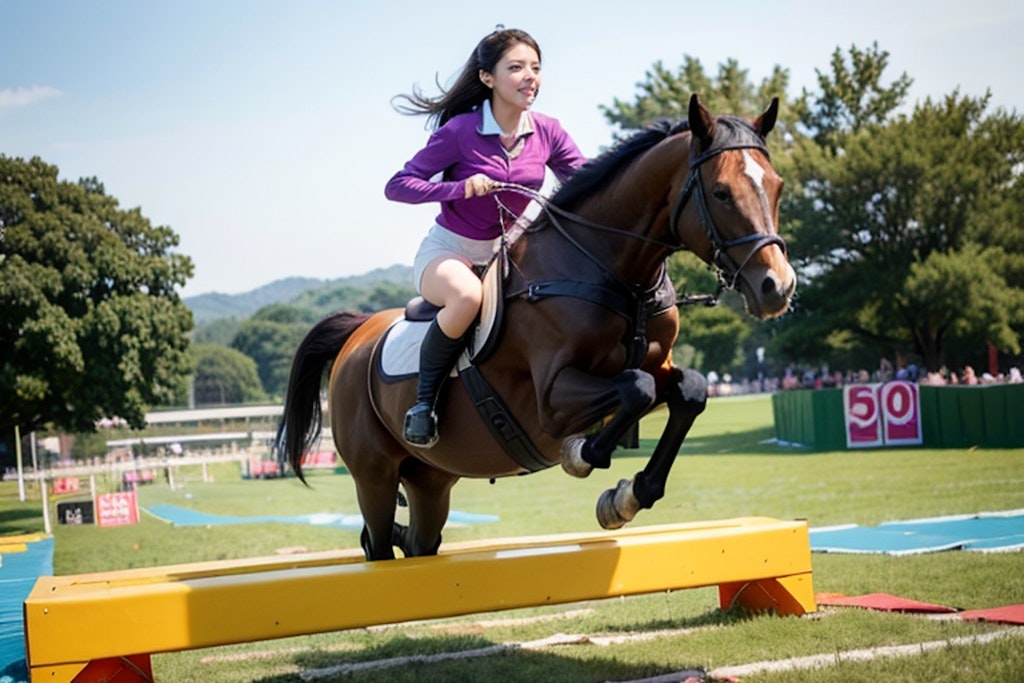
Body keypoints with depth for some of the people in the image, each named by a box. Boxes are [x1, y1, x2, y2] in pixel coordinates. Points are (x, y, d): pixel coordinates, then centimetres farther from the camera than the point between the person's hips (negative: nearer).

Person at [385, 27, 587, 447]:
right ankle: (423, 399, -19)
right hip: (448, 251, -5)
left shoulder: (547, 133, -3)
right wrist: (460, 187, -30)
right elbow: (397, 186, -15)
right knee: (468, 295, -40)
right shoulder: (460, 131, -16)